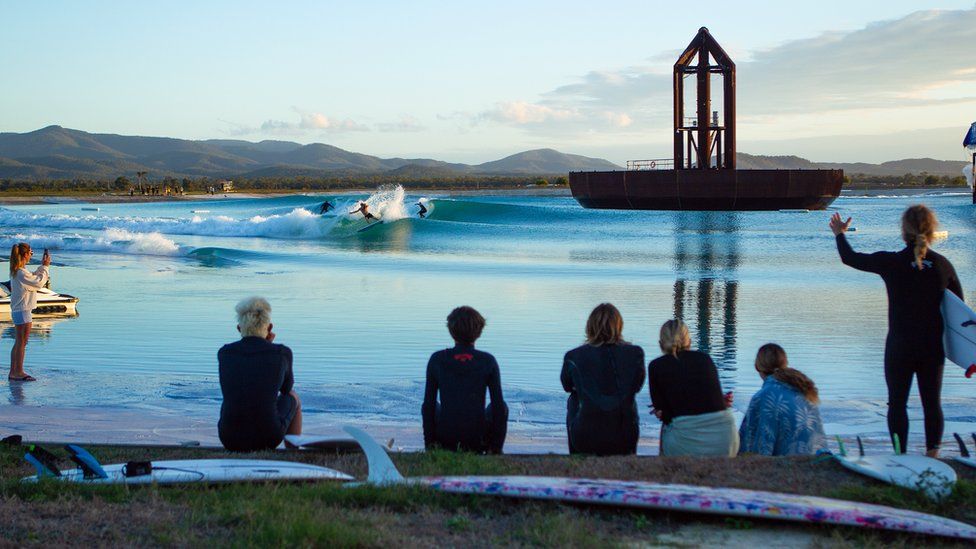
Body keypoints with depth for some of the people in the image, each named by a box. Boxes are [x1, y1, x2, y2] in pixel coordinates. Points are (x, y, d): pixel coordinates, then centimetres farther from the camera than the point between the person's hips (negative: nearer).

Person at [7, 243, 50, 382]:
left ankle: (13, 372, 17)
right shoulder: (22, 273, -20)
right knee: (22, 343, -3)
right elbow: (39, 283, -14)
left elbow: (33, 278, 19)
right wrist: (45, 267, -6)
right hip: (23, 311, -10)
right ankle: (19, 372, 2)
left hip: (17, 311, 10)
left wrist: (42, 266, 14)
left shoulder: (16, 271, 10)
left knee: (18, 343, 13)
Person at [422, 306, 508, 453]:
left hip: (445, 437, 1)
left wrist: (428, 443, 9)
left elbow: (428, 405, -1)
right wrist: (497, 447, 6)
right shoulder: (488, 361, -5)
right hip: (478, 439, -1)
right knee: (502, 408, 27)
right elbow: (498, 405, -3)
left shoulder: (436, 359, -4)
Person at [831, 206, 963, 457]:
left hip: (899, 347, -2)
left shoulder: (891, 262, -10)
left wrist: (839, 234, 22)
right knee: (932, 403, 9)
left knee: (897, 403, 7)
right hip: (933, 347, 2)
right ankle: (932, 454, 10)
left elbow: (851, 258, 4)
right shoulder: (943, 265, -3)